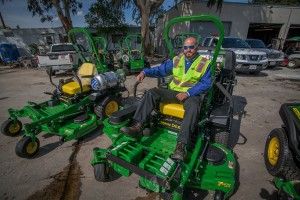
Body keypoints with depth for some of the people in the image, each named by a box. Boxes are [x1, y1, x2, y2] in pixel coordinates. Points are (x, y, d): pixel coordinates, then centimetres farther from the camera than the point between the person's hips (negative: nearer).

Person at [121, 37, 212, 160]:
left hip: (191, 94, -3)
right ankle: (137, 126, -27)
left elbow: (206, 84, -8)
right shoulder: (176, 60, 13)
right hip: (173, 91, 4)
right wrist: (145, 72, -7)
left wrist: (188, 93, -22)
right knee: (151, 93, -19)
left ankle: (181, 145, -39)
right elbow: (160, 70, 11)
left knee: (193, 108, -38)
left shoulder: (205, 63, 2)